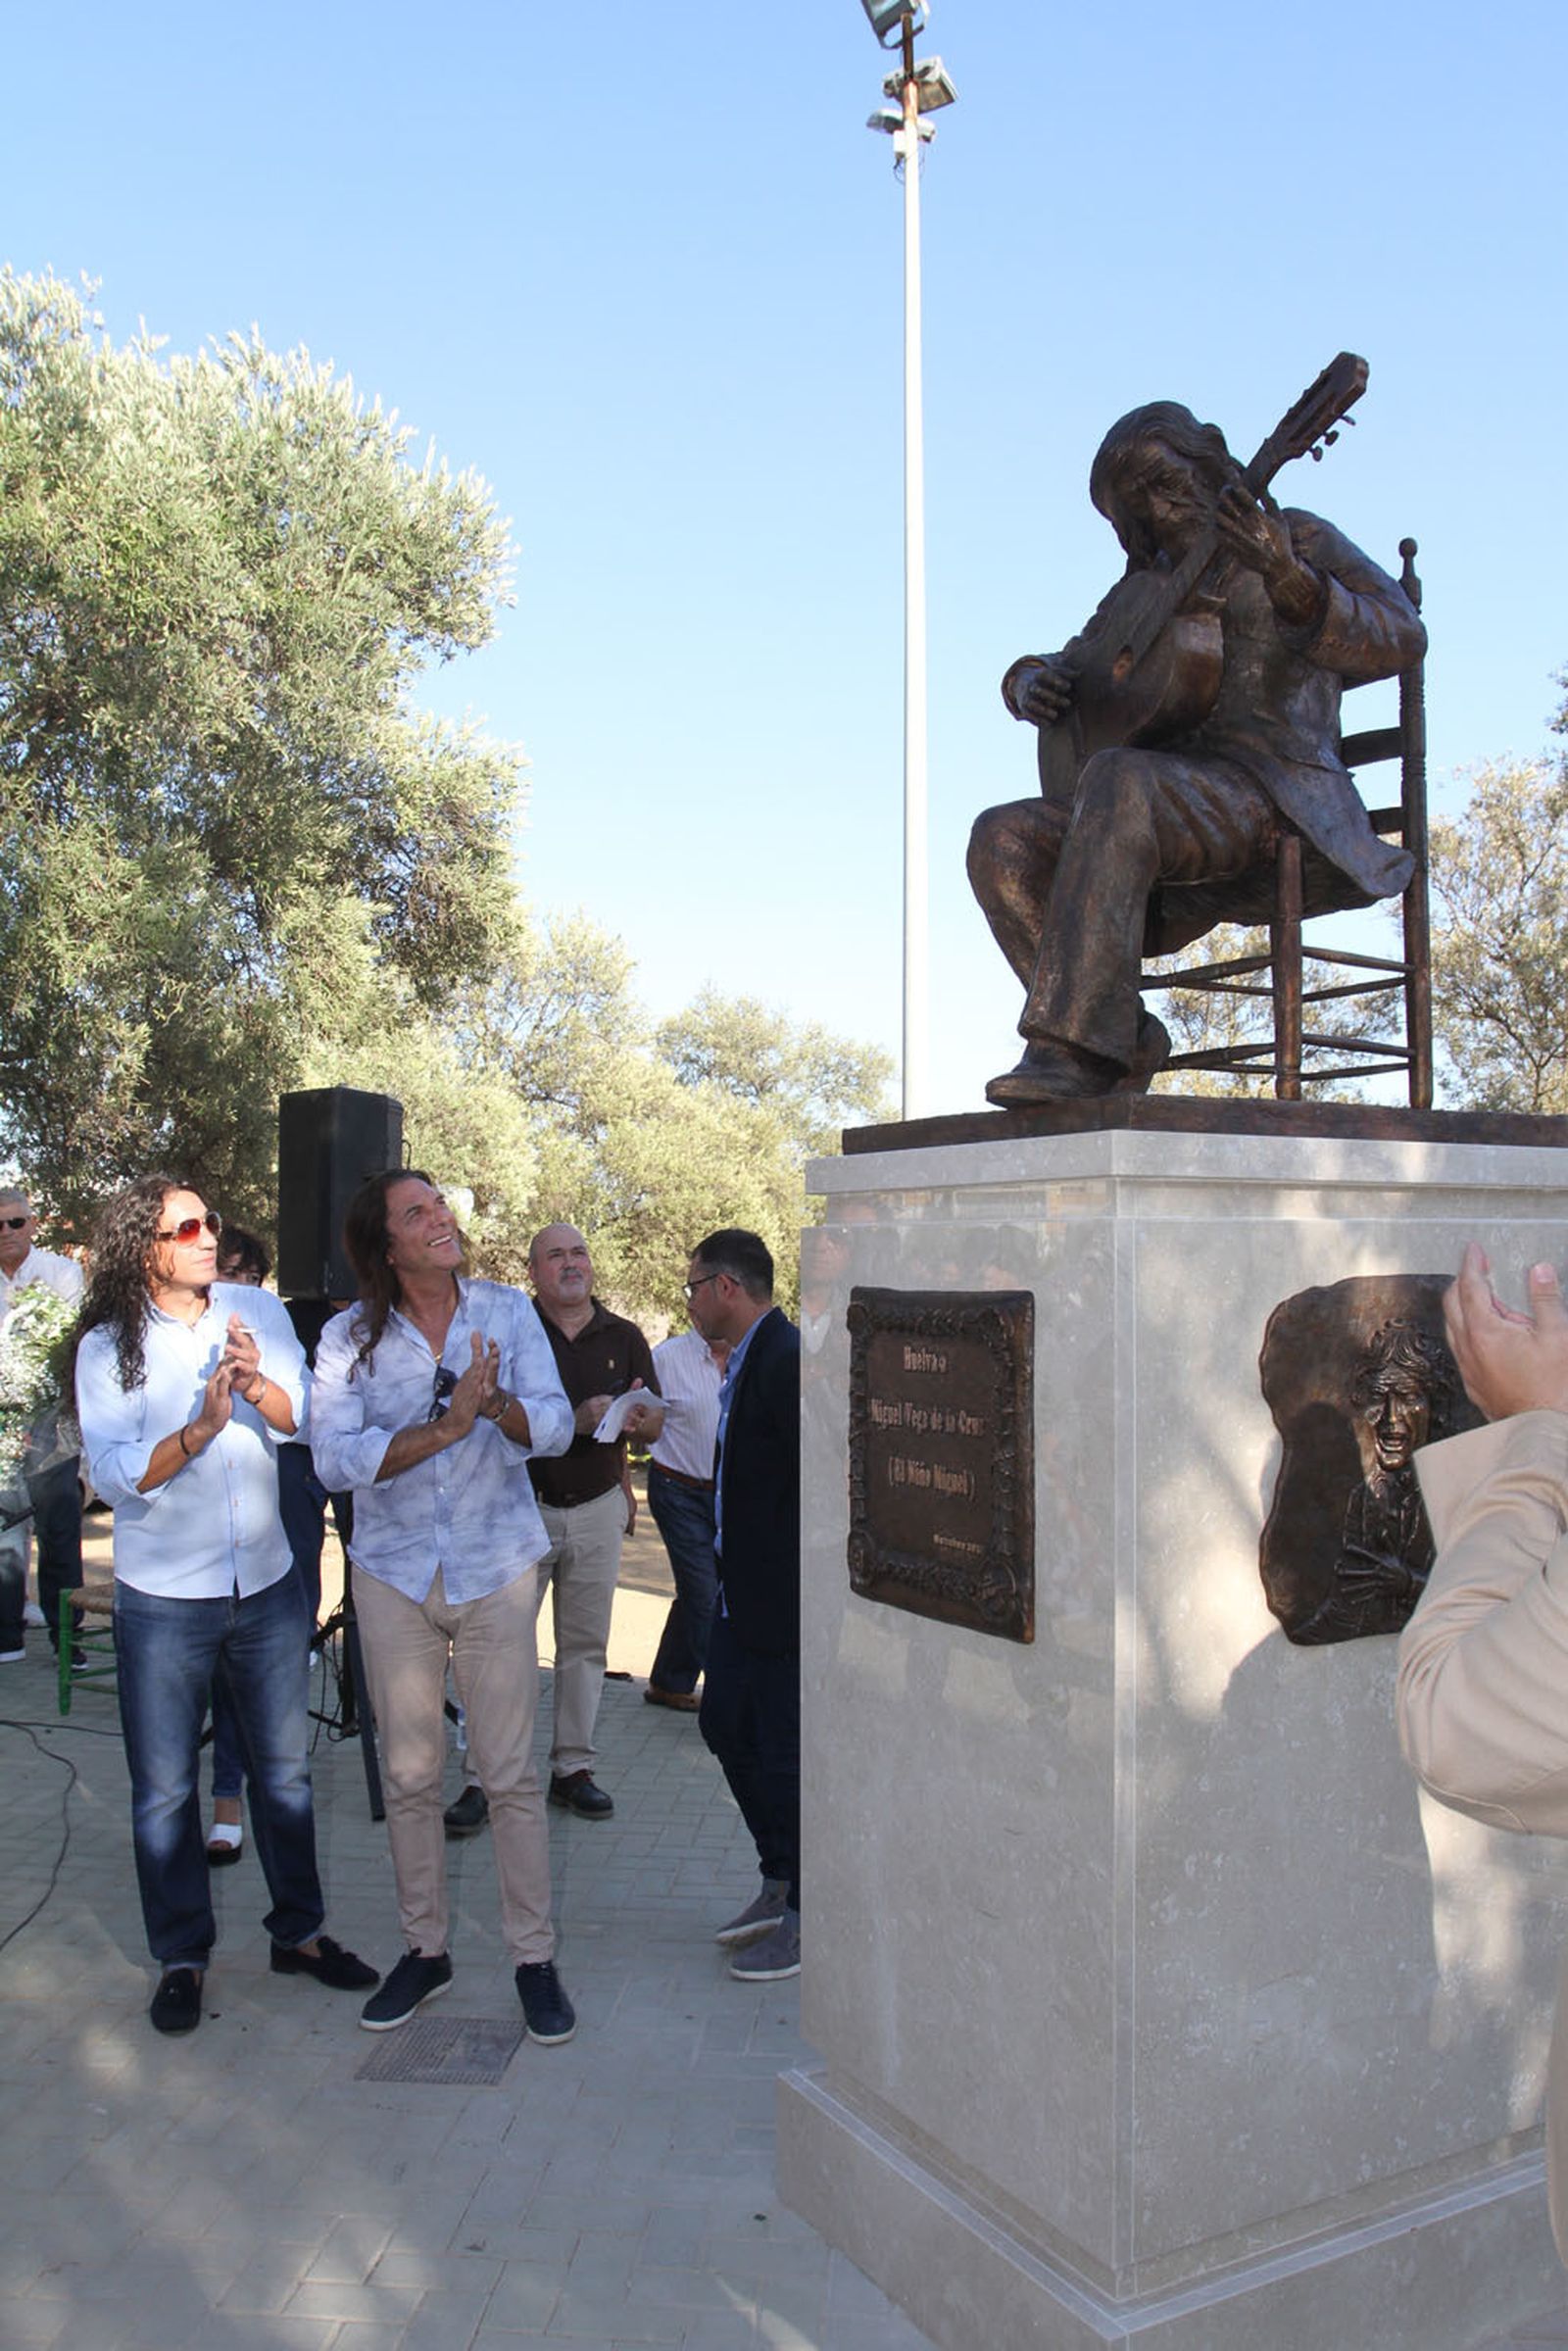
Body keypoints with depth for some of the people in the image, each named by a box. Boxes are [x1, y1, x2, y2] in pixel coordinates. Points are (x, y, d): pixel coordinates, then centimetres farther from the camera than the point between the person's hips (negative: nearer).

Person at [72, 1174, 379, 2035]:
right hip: (163, 1600, -2)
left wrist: (259, 1388, -24)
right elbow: (111, 1473, -15)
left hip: (266, 1584, 3)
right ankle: (182, 1956, 26)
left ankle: (298, 1931, 31)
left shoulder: (259, 1311, -2)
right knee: (164, 1788, 8)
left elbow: (305, 1420, -5)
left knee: (284, 1769, 14)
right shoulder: (108, 1346, -8)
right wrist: (198, 1430, -30)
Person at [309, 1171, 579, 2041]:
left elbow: (555, 1425, -12)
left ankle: (534, 1958, 18)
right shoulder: (349, 1338, -6)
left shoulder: (506, 1310, -4)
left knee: (510, 1774, 4)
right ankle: (424, 1949, 30)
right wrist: (445, 1427, -28)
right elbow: (333, 1459, -18)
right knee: (408, 1775, 12)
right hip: (394, 1574, 1)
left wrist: (498, 1403, -33)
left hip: (495, 1568, -1)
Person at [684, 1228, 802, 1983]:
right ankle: (780, 1883, 34)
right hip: (742, 1593, 10)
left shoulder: (787, 1360, -21)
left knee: (785, 1751, 2)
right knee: (725, 1723, 18)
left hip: (786, 1597, -10)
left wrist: (811, 1580, -20)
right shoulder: (745, 1360, 11)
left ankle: (808, 1919, 20)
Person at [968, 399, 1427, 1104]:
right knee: (1002, 841, -17)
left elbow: (1399, 640, -6)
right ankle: (1127, 1044, -20)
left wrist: (1290, 579, -24)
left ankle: (1075, 1046, -42)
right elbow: (1067, 670, 30)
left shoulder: (1299, 539, 10)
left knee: (1118, 780, -35)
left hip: (1278, 803, -6)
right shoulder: (1144, 590, 26)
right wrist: (1032, 681, 3)